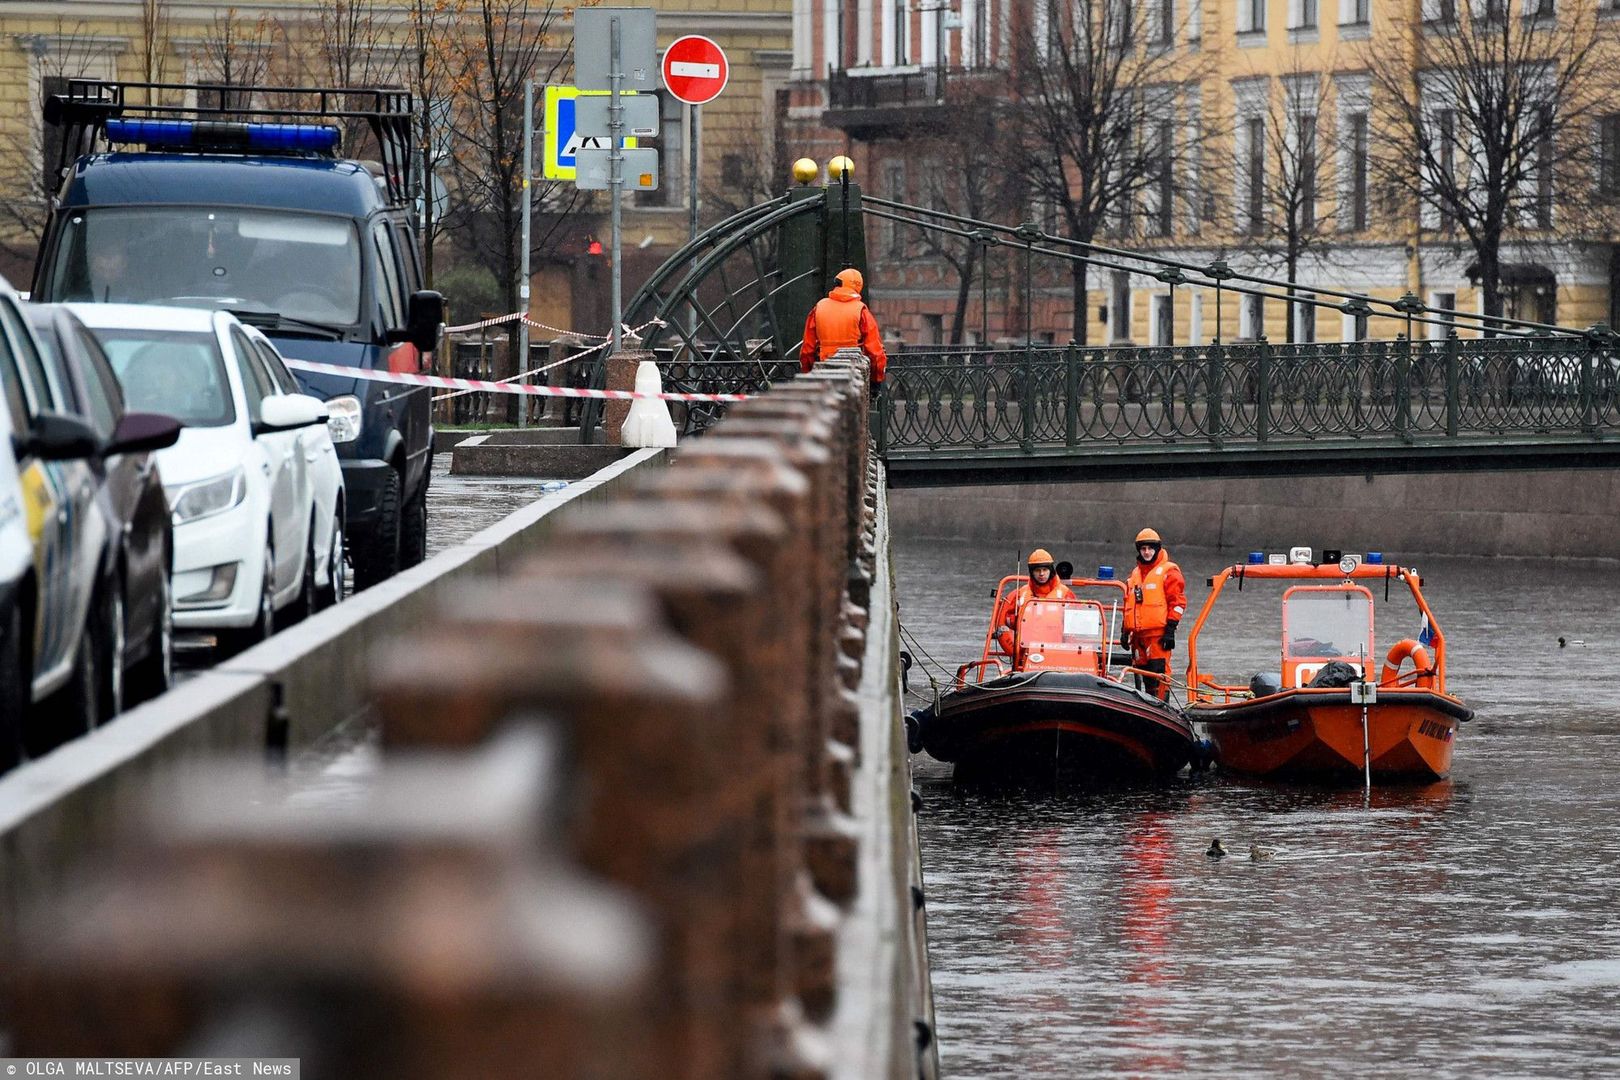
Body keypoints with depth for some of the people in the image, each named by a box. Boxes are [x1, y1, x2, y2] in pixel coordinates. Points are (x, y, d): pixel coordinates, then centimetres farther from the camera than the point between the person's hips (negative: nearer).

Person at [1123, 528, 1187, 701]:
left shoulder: (1168, 571, 0)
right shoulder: (1135, 573, 22)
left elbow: (1178, 602, -6)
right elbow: (1128, 604, 26)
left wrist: (1170, 629, -13)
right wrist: (1125, 631, 20)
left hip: (1158, 633, -7)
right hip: (1138, 634, 7)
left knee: (1159, 672, -13)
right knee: (1142, 673, 8)